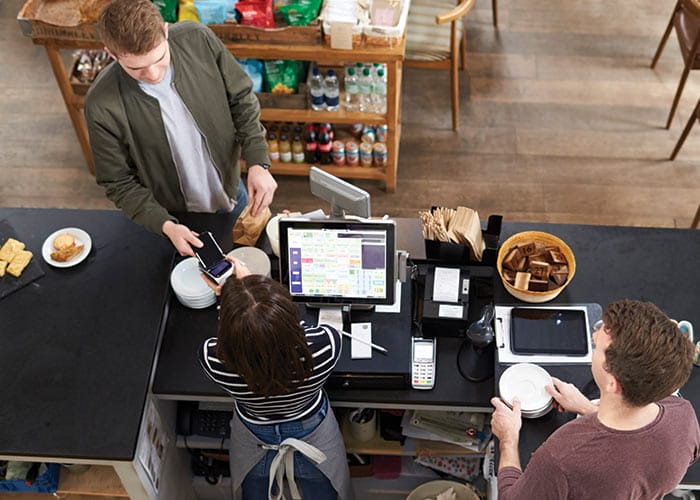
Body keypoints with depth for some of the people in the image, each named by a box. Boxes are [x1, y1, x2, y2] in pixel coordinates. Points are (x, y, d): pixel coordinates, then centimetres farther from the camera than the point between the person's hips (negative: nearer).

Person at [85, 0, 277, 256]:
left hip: (230, 194, 3)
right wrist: (165, 226, -28)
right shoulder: (102, 106, -30)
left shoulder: (199, 40, -25)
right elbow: (118, 182, -17)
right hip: (174, 217, -2)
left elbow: (241, 99, -10)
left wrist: (258, 163, -21)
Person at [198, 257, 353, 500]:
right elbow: (284, 325, -15)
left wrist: (228, 299, -8)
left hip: (253, 447, 0)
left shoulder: (213, 360, -40)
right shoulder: (326, 345, -40)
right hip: (314, 440, 1)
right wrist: (250, 284, -10)